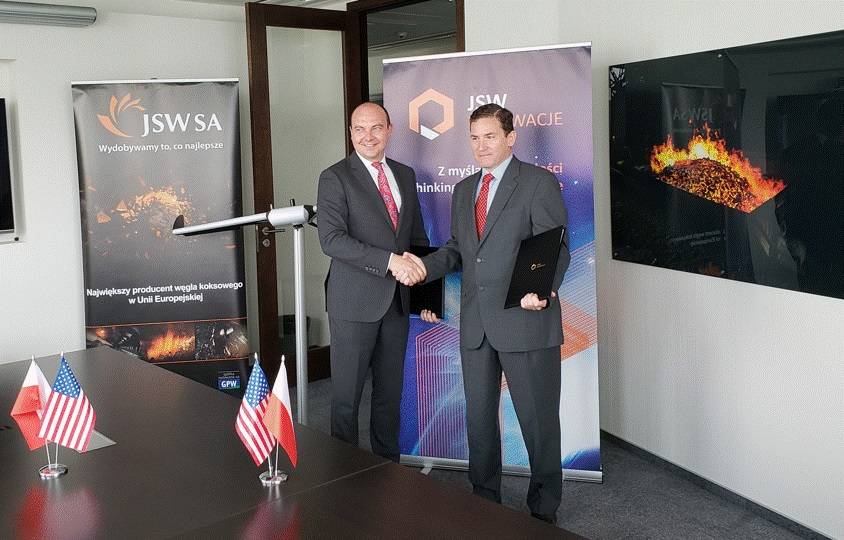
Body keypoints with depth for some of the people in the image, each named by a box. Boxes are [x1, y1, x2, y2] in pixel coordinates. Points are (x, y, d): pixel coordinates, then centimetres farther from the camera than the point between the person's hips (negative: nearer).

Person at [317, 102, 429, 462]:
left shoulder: (405, 175, 12)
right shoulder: (335, 178, -6)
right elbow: (331, 239, -18)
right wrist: (389, 261, -24)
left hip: (398, 299, 6)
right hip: (355, 302, -5)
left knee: (390, 393, 15)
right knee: (346, 396, 3)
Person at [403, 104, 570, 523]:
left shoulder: (539, 182, -4)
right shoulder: (463, 190, 16)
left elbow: (556, 248, -9)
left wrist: (542, 290, -27)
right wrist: (425, 266, 1)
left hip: (525, 320, -6)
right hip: (475, 324, 6)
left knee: (539, 420, 3)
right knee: (479, 418, 14)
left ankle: (543, 512, 19)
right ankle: (485, 501, 30)